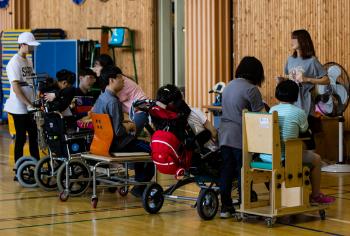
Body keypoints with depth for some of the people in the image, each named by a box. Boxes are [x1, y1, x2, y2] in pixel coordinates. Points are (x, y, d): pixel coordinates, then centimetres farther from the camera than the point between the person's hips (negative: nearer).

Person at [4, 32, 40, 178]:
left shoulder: (28, 62, 12)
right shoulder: (14, 63, -14)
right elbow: (15, 87, -19)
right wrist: (28, 105, -21)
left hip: (28, 107, 8)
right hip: (19, 108, -8)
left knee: (33, 136, 12)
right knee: (21, 138, -3)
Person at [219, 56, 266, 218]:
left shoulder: (229, 86, 15)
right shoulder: (251, 89, -11)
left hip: (224, 134, 7)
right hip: (240, 136, -7)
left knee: (226, 170, 9)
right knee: (243, 172, 0)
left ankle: (225, 206, 12)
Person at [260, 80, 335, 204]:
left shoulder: (272, 110, 7)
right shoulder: (299, 112, -8)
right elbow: (304, 129, 10)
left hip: (265, 156, 6)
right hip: (285, 157, -6)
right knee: (316, 158, 17)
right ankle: (315, 196, 29)